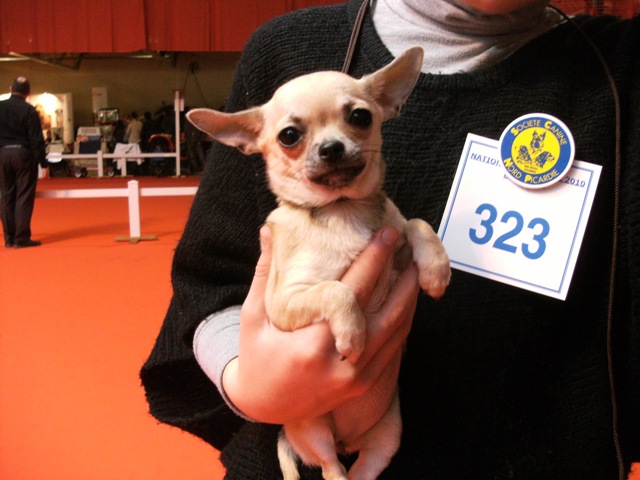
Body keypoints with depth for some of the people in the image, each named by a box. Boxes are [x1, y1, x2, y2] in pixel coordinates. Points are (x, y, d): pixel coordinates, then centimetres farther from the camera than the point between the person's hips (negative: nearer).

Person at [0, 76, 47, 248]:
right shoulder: (29, 111, -9)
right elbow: (36, 139, -10)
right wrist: (43, 161, -6)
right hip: (23, 154, -4)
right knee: (24, 197, 0)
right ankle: (21, 238, 0)